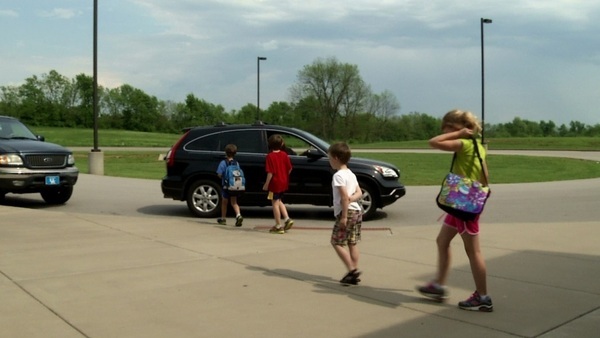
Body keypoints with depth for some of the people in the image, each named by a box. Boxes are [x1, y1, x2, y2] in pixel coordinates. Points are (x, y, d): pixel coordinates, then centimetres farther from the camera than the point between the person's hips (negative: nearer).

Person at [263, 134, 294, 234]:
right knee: (279, 201, 23)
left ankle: (278, 226, 5)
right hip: (283, 182, 7)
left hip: (275, 183, -6)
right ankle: (287, 219, 11)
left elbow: (270, 172, -19)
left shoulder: (270, 156, -15)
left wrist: (266, 184, -12)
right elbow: (290, 168, 5)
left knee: (275, 203, 2)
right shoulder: (284, 155, 2)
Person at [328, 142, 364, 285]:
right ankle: (355, 271, 13)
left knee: (337, 242, -2)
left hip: (347, 211, -9)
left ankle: (352, 270, -7)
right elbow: (359, 193, 11)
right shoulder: (351, 174, 15)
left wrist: (344, 216, -19)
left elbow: (344, 196, -20)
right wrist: (352, 198, -8)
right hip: (357, 211, 9)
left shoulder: (338, 175, -13)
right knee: (352, 242, 12)